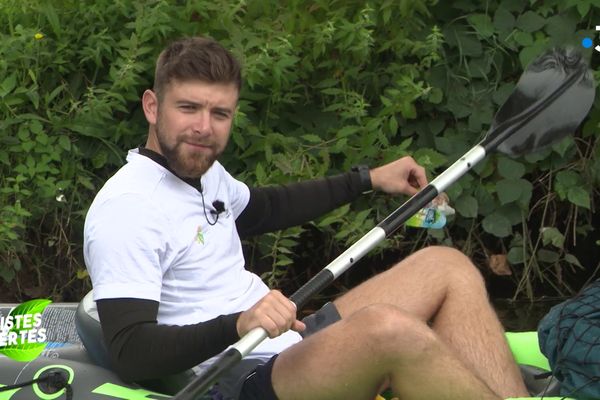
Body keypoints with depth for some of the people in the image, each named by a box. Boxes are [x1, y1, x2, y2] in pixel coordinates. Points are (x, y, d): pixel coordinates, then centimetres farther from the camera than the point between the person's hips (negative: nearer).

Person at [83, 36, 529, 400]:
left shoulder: (203, 171, 11)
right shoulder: (124, 209, -17)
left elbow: (264, 208, 34)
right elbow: (130, 353, -24)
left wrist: (367, 179, 34)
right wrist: (237, 326, -36)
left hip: (290, 348, 10)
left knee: (447, 267, 6)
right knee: (387, 326, -35)